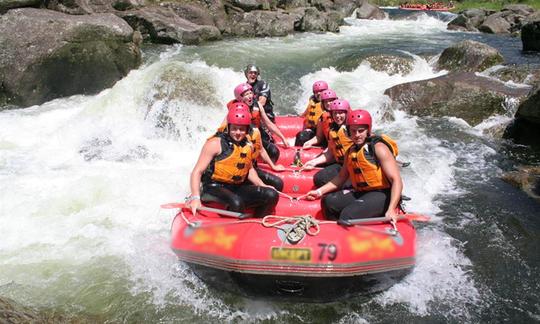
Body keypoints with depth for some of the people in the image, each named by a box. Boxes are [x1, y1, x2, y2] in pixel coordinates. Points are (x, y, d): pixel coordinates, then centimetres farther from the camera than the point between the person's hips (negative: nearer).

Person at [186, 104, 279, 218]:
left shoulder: (248, 145, 9)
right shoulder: (215, 143, -9)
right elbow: (197, 171, -13)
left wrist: (263, 186, 13)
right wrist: (195, 198, -26)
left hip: (237, 188, 6)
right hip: (214, 187, -6)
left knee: (272, 195, -9)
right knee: (237, 203, -36)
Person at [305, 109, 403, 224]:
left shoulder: (379, 148, -11)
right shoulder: (351, 151, 13)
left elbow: (397, 180, -18)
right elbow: (341, 177, 20)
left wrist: (391, 210, -29)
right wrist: (319, 191, 9)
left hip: (382, 195, -8)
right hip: (360, 193, 8)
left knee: (347, 216, -28)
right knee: (328, 201, -6)